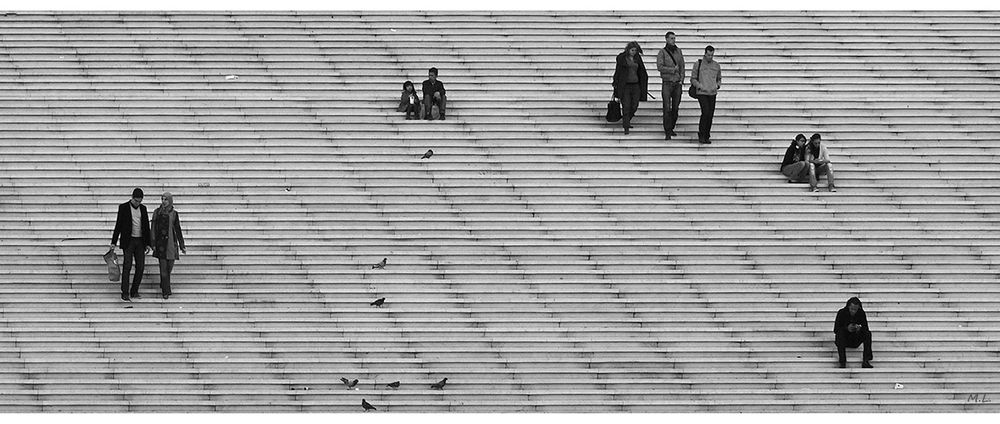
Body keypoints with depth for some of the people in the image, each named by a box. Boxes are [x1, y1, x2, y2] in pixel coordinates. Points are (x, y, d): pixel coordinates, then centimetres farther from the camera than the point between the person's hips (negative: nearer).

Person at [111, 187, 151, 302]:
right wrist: (113, 242, -6)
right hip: (128, 241, -4)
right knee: (127, 266, -9)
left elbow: (146, 227, 14)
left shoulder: (143, 208, 10)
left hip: (140, 241, 4)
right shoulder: (124, 207, -2)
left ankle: (134, 292, 10)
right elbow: (118, 225, -3)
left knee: (140, 267, 1)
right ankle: (125, 293, -8)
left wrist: (148, 244, 10)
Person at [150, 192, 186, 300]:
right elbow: (153, 229, 2)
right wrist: (153, 243, -6)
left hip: (171, 242, 2)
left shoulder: (173, 214, 6)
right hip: (160, 243, -2)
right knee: (163, 268, -6)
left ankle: (163, 286, 30)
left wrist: (182, 246, 9)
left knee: (169, 266, 5)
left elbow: (178, 230, 10)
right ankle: (166, 292, -2)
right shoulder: (157, 212, 3)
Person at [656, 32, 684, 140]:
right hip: (667, 83, -4)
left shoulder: (678, 51, 9)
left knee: (675, 108, 6)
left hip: (677, 83, 4)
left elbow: (682, 66, 11)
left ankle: (671, 128, 19)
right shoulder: (662, 52, -4)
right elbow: (659, 67, -14)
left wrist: (681, 80, 0)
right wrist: (673, 69, -16)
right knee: (667, 108, -9)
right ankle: (667, 132, -9)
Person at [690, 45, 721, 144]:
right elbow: (693, 79, 4)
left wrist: (717, 86, 1)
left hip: (712, 93, 4)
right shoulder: (698, 64, -1)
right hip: (701, 93, -4)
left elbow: (719, 79, 22)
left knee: (710, 115, 1)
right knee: (705, 112, -17)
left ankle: (707, 136, 11)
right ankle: (701, 135, -5)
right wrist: (700, 86, -12)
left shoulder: (716, 65, 9)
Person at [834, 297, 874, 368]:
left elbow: (866, 328, -7)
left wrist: (860, 328, -30)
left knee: (868, 333, -22)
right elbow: (835, 329, -15)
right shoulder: (842, 312, -12)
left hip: (856, 340, 2)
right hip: (844, 340, -2)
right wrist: (846, 328, -33)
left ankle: (865, 361, -27)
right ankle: (842, 363, -36)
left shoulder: (861, 313, -6)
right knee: (840, 332, -33)